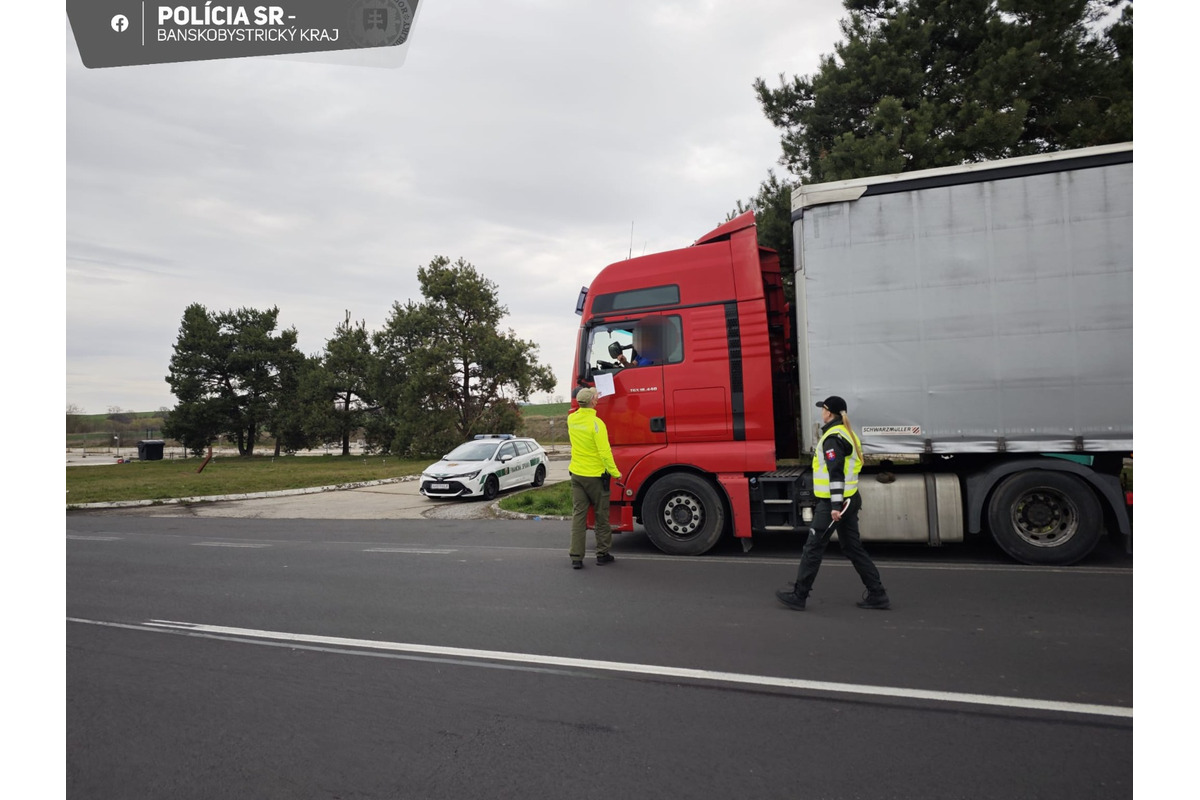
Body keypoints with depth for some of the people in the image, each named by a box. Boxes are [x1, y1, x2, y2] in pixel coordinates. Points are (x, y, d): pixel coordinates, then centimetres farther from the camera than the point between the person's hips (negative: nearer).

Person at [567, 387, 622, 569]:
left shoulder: (571, 419, 0)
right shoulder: (596, 423, -19)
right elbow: (605, 452, -20)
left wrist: (591, 397, 32)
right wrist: (615, 472, -11)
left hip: (576, 474, 5)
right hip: (595, 475, -5)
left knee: (578, 514, 7)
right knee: (602, 516, 10)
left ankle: (576, 557, 6)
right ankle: (602, 554, 19)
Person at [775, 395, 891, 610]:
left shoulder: (833, 438, -16)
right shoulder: (848, 434, 14)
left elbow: (836, 474, -23)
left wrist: (835, 505, -25)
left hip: (832, 502, -10)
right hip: (849, 499, 10)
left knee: (813, 548, -1)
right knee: (853, 548, 14)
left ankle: (798, 596, 6)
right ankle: (876, 594, 15)